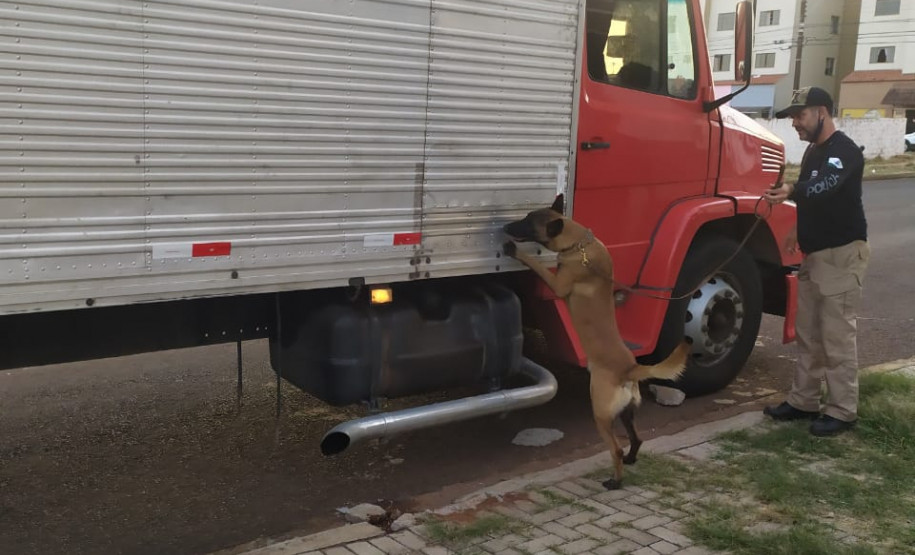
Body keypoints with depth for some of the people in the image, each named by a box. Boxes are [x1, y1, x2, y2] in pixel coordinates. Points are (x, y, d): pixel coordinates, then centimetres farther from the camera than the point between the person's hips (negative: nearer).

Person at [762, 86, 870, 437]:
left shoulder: (844, 150, -15)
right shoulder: (813, 151, 14)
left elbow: (824, 187, -33)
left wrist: (791, 191, -44)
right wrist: (800, 230, 12)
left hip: (842, 254, -9)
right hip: (814, 253, 9)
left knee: (837, 336, -4)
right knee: (808, 334, 13)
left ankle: (842, 411, 5)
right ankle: (803, 401, 22)